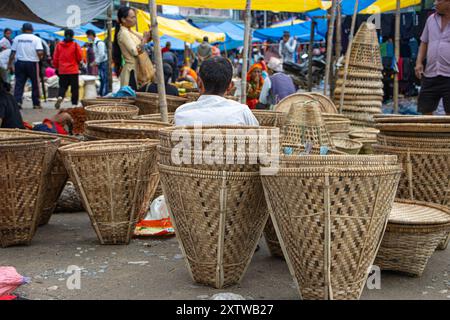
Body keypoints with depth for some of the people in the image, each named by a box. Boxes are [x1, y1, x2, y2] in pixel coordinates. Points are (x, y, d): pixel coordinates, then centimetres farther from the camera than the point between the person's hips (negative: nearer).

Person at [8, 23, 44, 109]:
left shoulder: (17, 38, 4)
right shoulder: (36, 39, -4)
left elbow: (13, 53, 5)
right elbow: (40, 52, -15)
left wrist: (10, 63, 13)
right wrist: (40, 57, 6)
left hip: (20, 63, 2)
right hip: (32, 63, -2)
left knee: (19, 83, 4)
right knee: (35, 84, 9)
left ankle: (17, 101, -8)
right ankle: (36, 103, 13)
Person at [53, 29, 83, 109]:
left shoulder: (59, 45, 1)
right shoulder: (75, 45, -7)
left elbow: (55, 58, 5)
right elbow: (80, 58, -4)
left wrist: (56, 67, 16)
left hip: (62, 70, 2)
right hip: (73, 71, -2)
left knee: (63, 86, 12)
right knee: (75, 87, 6)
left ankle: (60, 97, -15)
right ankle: (74, 103, 5)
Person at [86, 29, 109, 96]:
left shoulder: (99, 43, -16)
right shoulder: (95, 43, 14)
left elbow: (102, 54, -21)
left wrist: (96, 62, -14)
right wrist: (95, 62, 12)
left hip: (103, 63, -10)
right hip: (100, 64, 10)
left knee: (104, 80, -7)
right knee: (102, 80, 12)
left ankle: (104, 94, -6)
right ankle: (101, 94, 17)